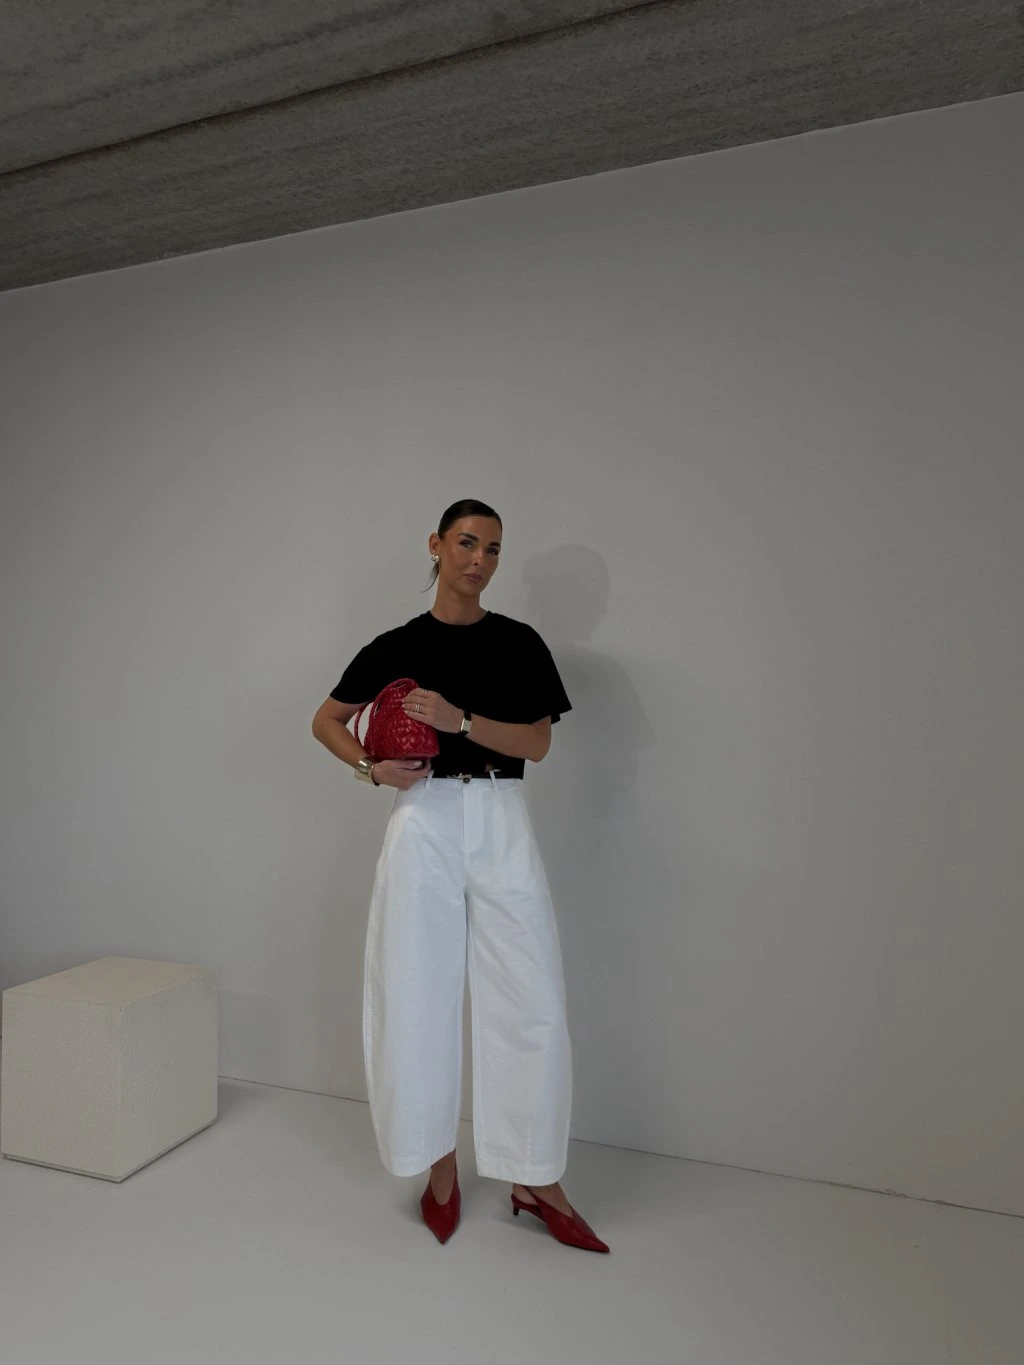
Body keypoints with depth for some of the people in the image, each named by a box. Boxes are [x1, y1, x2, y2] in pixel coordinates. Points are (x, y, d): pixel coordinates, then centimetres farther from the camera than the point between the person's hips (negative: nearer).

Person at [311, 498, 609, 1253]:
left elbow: (537, 742, -1)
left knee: (534, 1002, 0)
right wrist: (371, 766, -6)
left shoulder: (520, 642, 6)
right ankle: (441, 1164, 28)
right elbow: (327, 721, 12)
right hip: (424, 822, 0)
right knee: (419, 996, 6)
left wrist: (461, 720, -16)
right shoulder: (398, 645, 5)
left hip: (501, 825, 1)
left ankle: (536, 1180, 18)